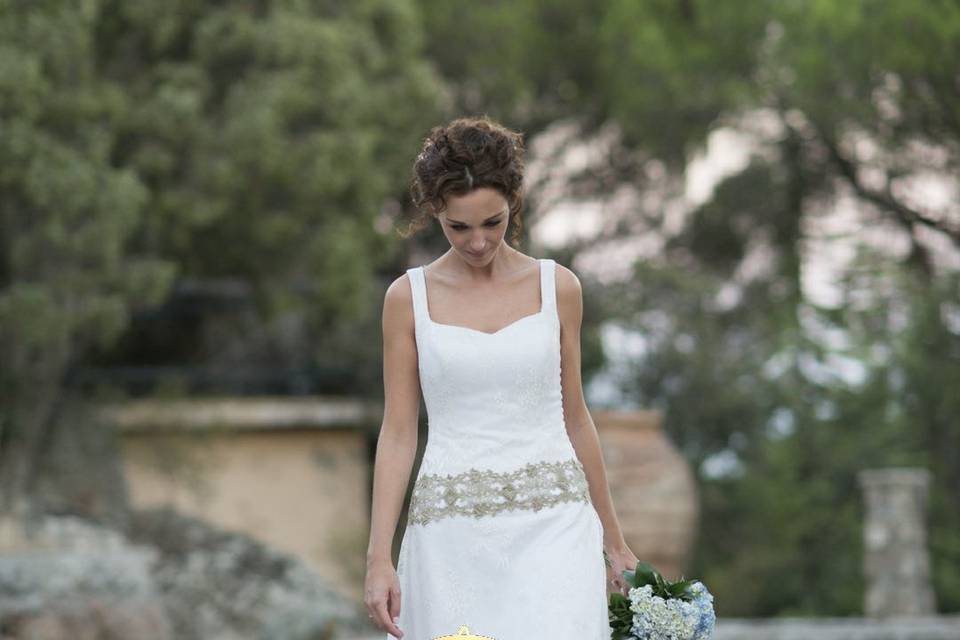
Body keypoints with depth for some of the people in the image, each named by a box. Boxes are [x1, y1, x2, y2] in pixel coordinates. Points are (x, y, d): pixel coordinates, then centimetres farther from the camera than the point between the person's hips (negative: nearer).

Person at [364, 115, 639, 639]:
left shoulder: (558, 287, 5)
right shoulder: (408, 298, 3)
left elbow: (574, 415, 13)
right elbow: (398, 433, 3)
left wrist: (613, 539, 16)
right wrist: (379, 557, -5)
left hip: (553, 523, 0)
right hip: (453, 531, 0)